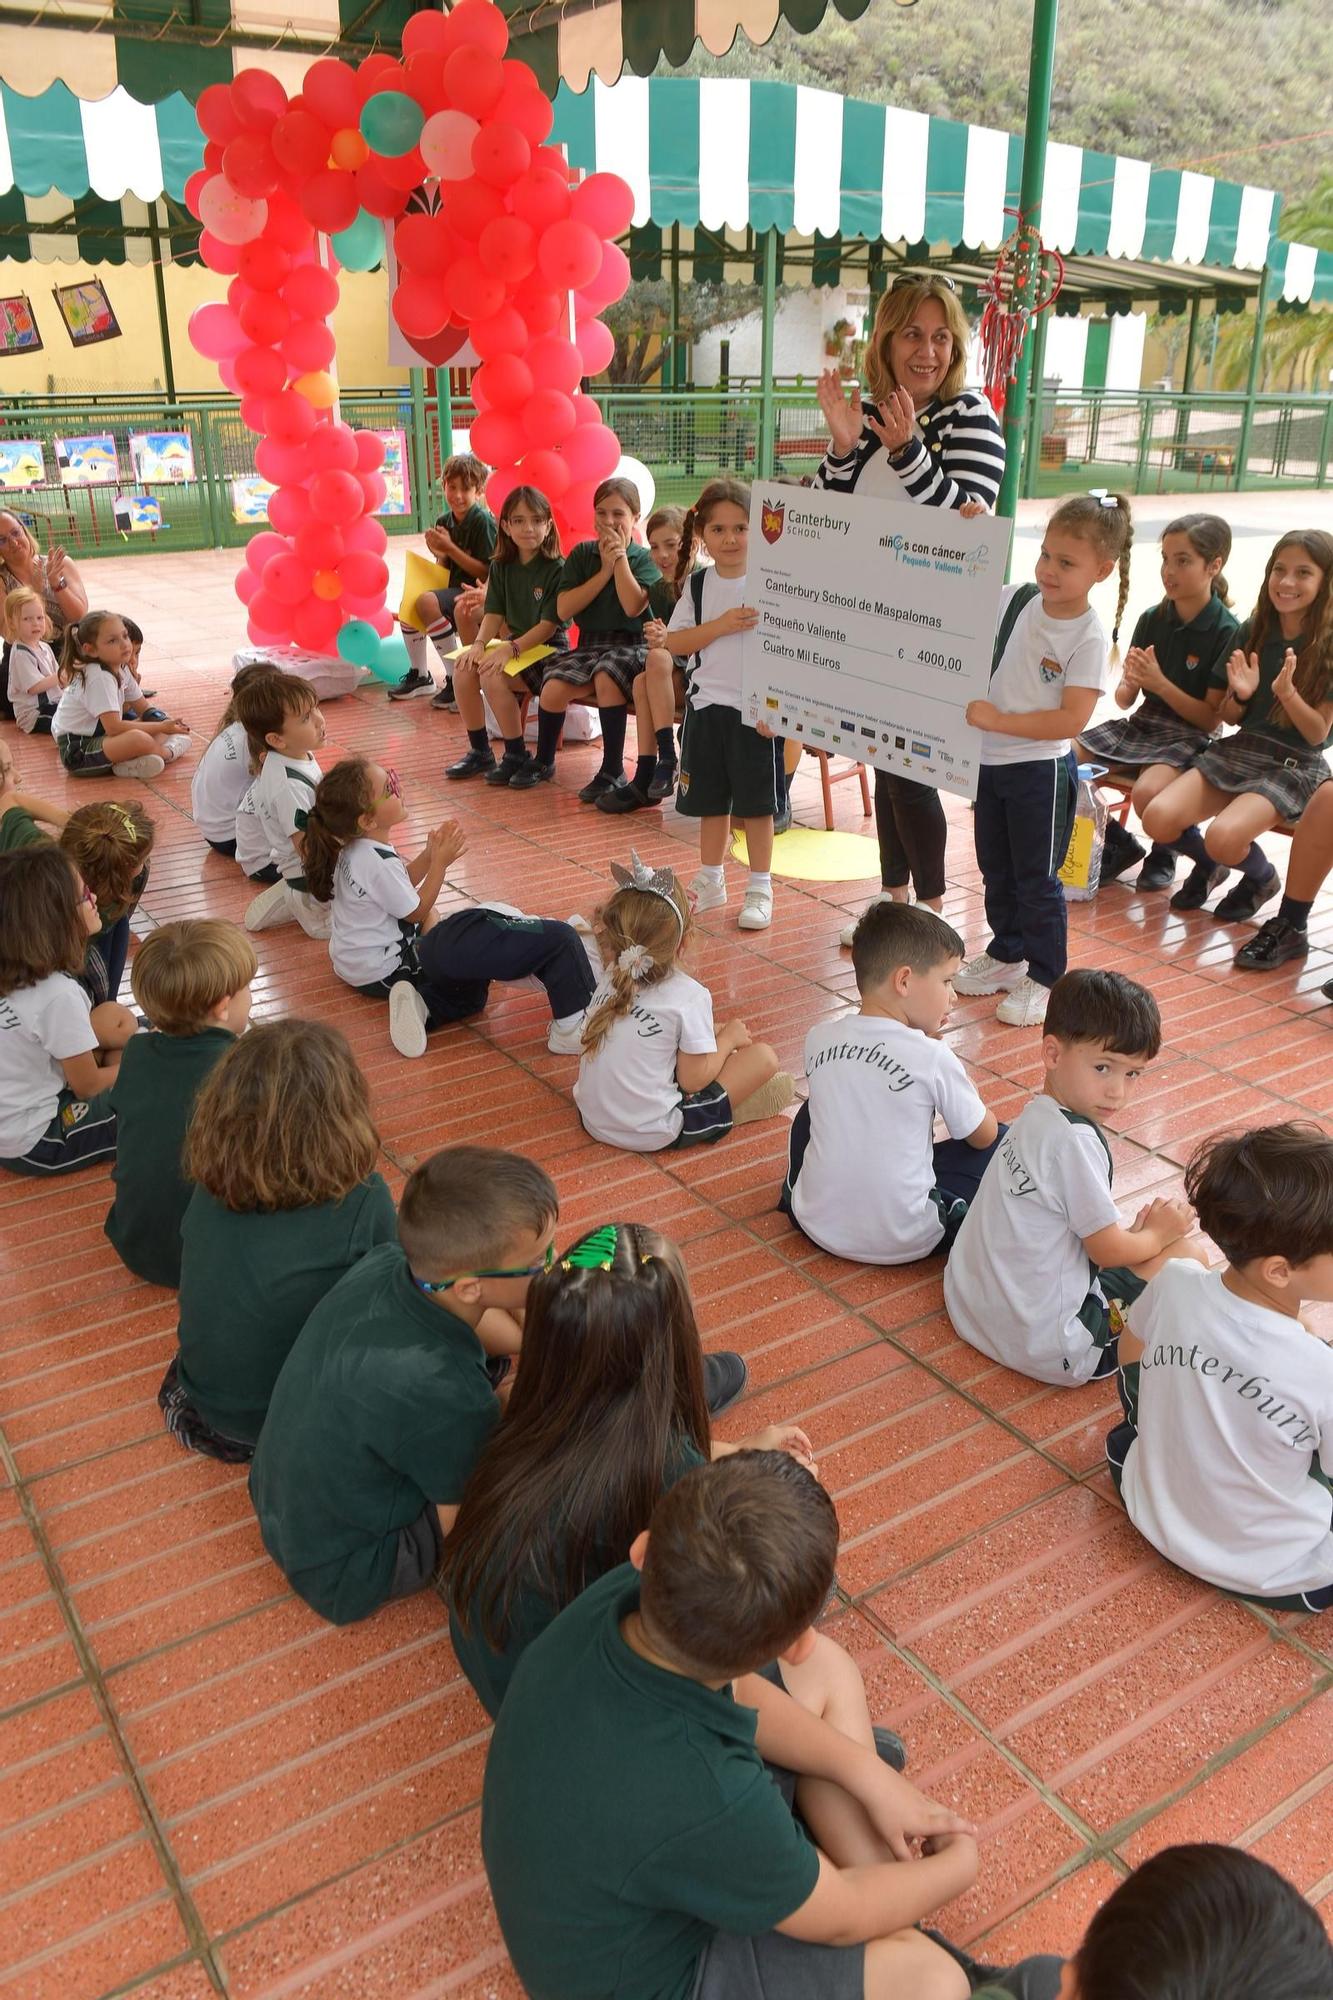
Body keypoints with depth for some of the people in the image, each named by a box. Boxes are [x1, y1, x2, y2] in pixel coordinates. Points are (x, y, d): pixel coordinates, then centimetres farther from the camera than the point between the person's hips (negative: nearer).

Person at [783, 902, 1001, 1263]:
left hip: (818, 1224, 4)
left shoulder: (819, 1039, -4)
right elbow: (983, 1136, -1)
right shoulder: (934, 1058, -17)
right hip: (903, 1242, -4)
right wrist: (965, 1086, 19)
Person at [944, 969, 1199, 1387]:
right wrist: (1160, 1232, 5)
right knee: (1183, 1258, -1)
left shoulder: (1034, 1116, 3)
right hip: (1045, 1347, -9)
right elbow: (1109, 1250, -13)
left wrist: (1134, 1229, 4)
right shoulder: (1073, 1141, -24)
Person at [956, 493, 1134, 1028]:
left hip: (1041, 771, -6)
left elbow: (1071, 720, -22)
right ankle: (1006, 954, 38)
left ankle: (1043, 977, 19)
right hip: (989, 762, 6)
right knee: (996, 869, 19)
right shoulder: (1014, 600, -2)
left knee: (1037, 880, 5)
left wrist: (998, 720, -26)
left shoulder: (1088, 637, -16)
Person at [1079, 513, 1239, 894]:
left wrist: (1159, 683, -21)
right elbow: (1124, 701, 7)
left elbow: (1211, 719, -12)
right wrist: (1131, 682, -16)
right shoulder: (1152, 619, 4)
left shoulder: (1227, 632, -10)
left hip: (1188, 737, -6)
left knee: (1146, 794, -35)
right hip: (1140, 726, 6)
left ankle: (1165, 852, 1)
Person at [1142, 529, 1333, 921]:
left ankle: (1262, 878, 6)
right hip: (1236, 752, 4)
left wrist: (1287, 693, -24)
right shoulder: (1253, 632, 6)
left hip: (1294, 766, -4)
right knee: (1158, 819, -20)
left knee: (1224, 837, -31)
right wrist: (1240, 695, -12)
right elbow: (1227, 717, 11)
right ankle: (1209, 864, 13)